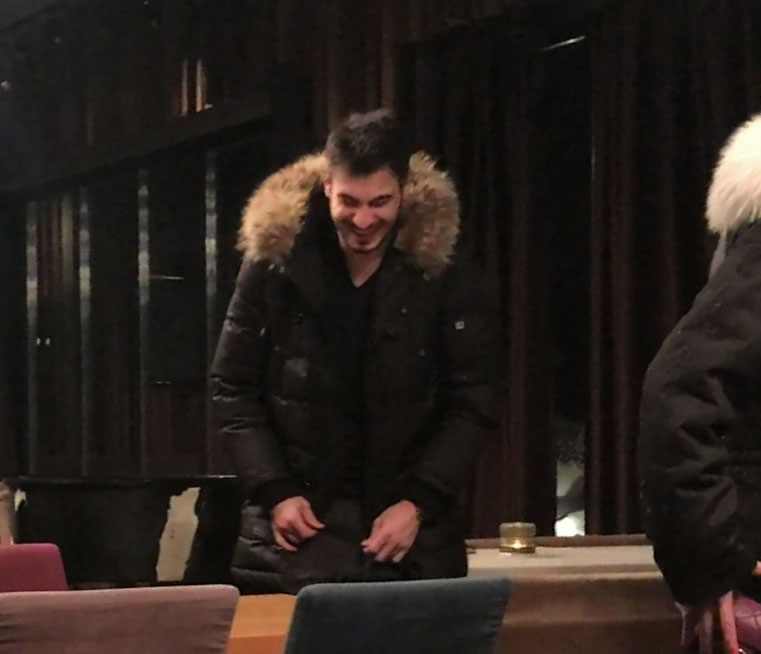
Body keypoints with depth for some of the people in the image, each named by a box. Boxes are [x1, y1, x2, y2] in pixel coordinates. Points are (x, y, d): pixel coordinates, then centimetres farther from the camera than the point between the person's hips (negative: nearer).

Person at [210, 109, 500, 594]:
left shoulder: (445, 273, -4)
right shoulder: (274, 262, -2)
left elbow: (474, 402, -2)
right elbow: (233, 389, 4)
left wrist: (418, 502, -11)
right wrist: (274, 492, -7)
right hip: (297, 529, 0)